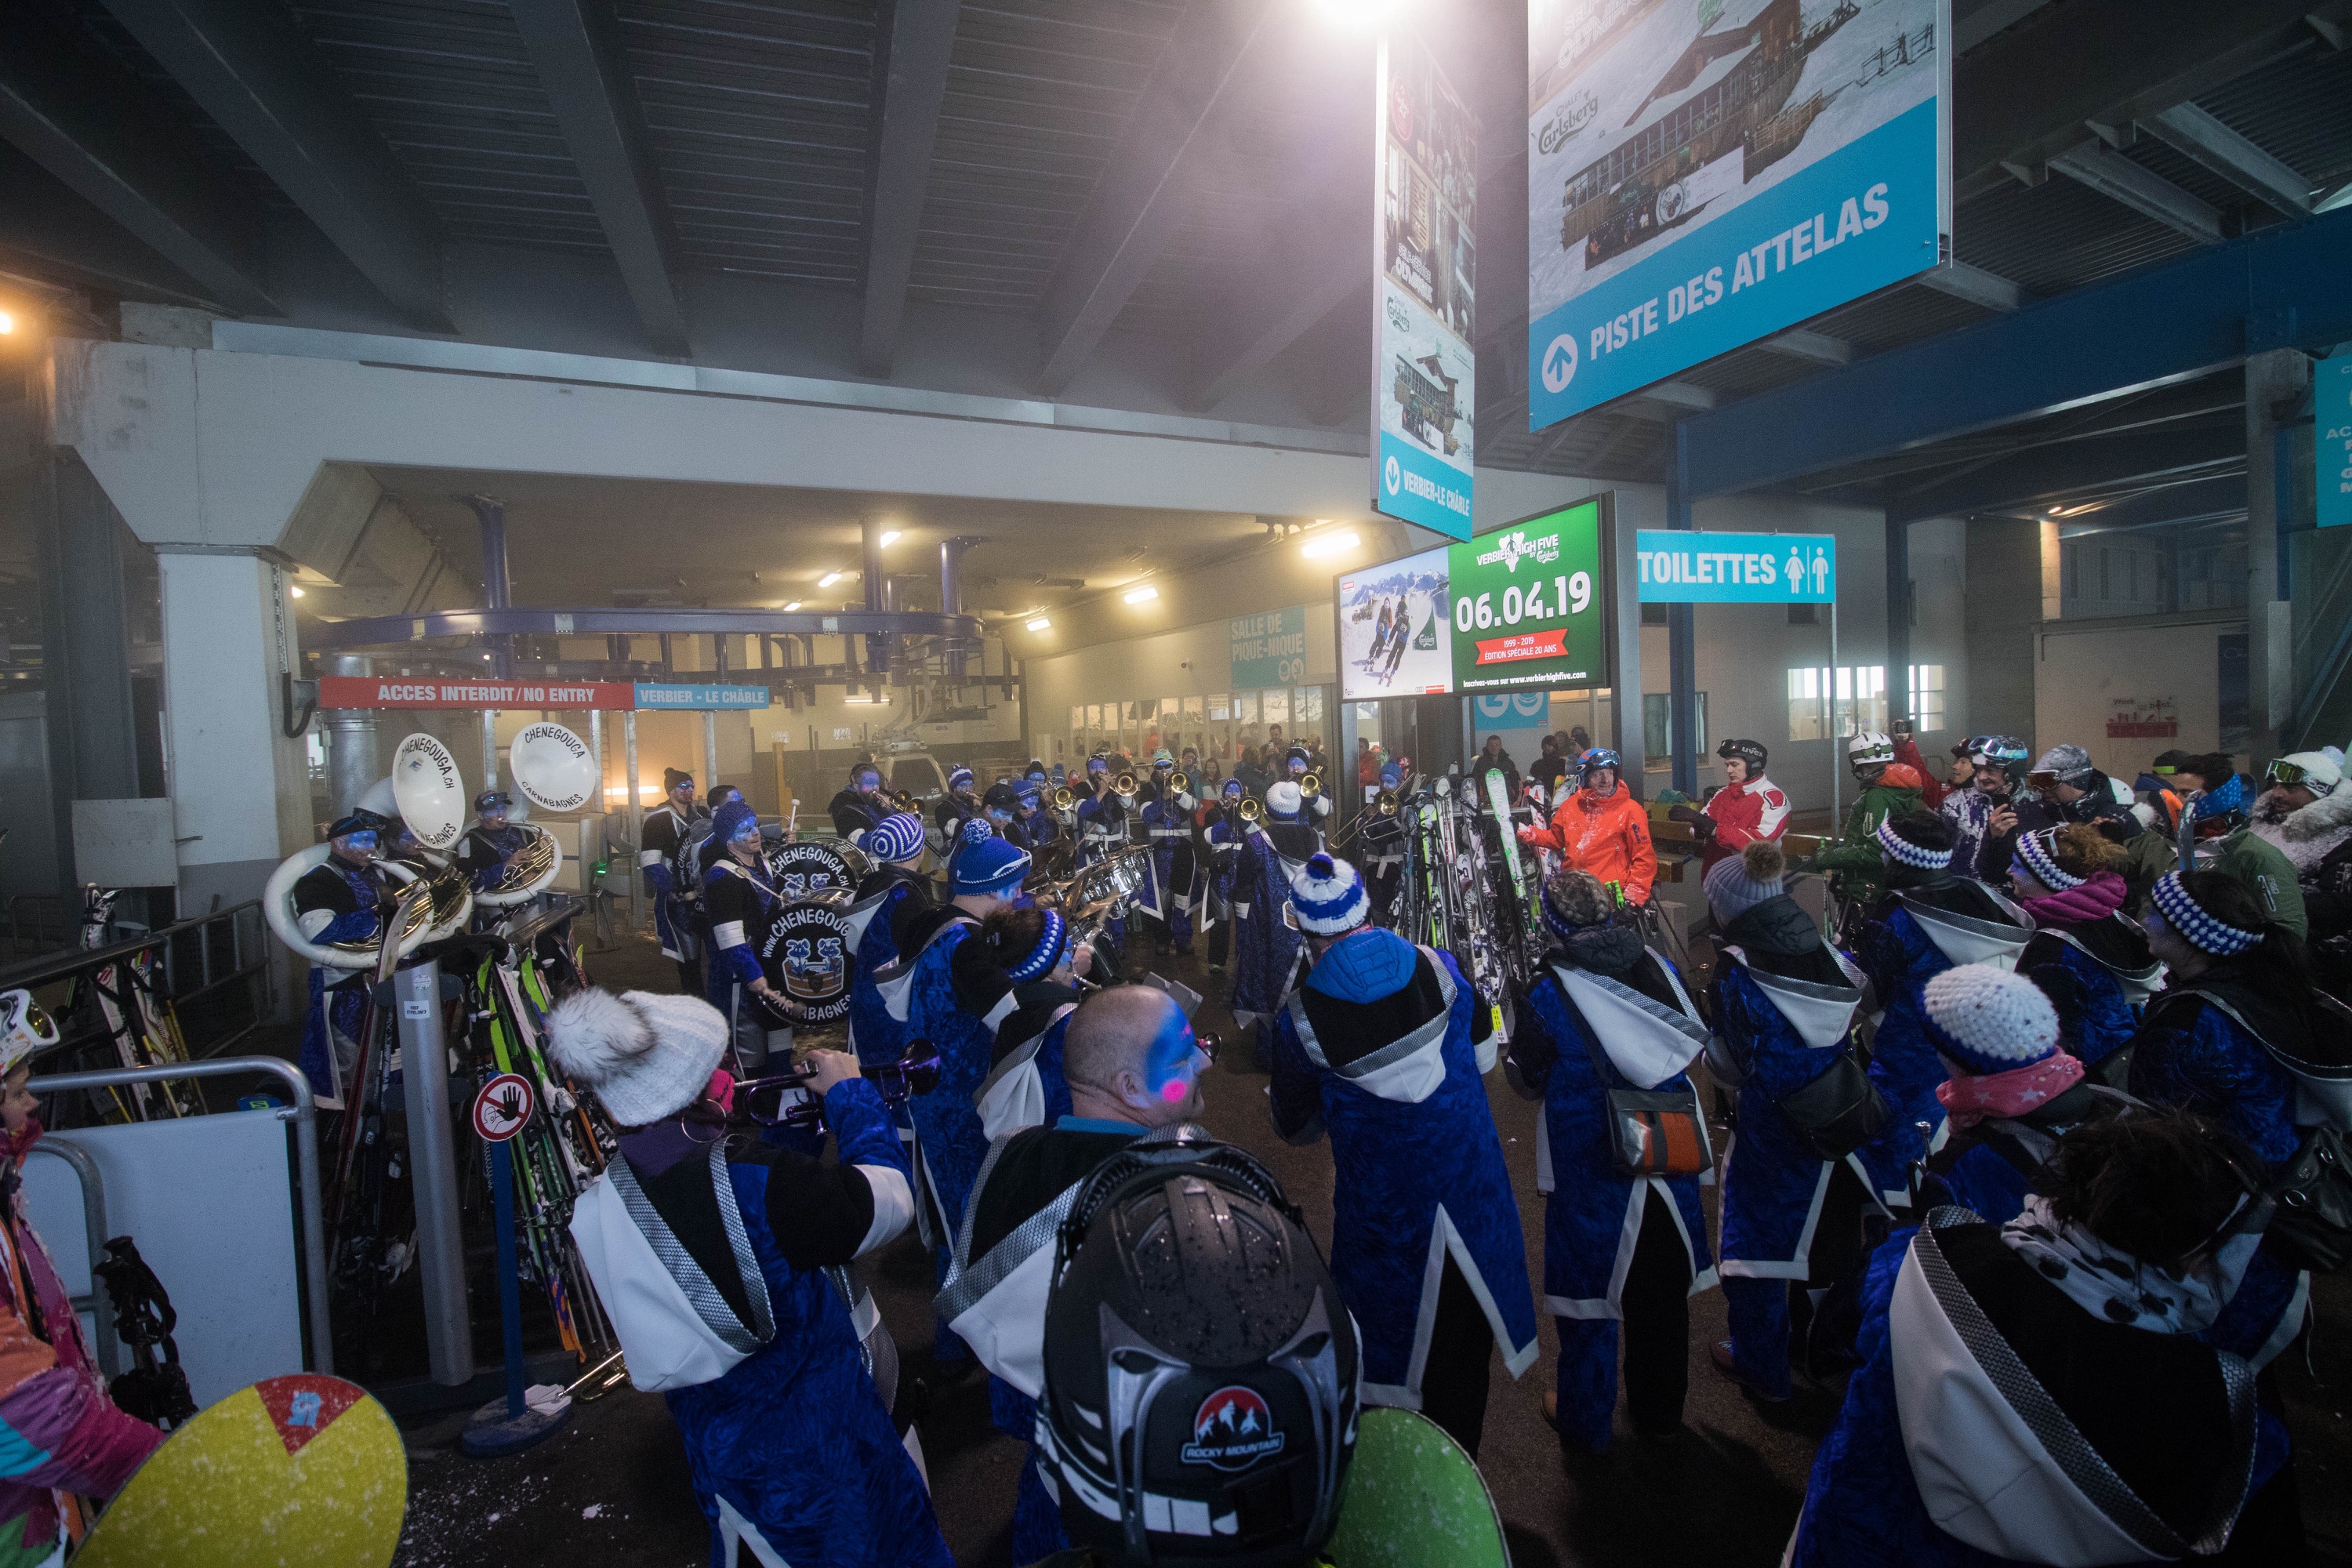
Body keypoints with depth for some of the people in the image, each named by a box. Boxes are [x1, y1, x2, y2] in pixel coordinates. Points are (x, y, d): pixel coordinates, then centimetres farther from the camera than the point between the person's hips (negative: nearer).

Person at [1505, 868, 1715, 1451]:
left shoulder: (1546, 998, -22)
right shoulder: (1662, 970, -10)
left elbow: (1529, 1081, -7)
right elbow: (1694, 1047, 5)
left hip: (1590, 1173, -4)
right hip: (1672, 1157, 4)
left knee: (1588, 1291, 16)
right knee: (1663, 1290, 23)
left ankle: (1584, 1419, 34)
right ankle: (1659, 1409, 44)